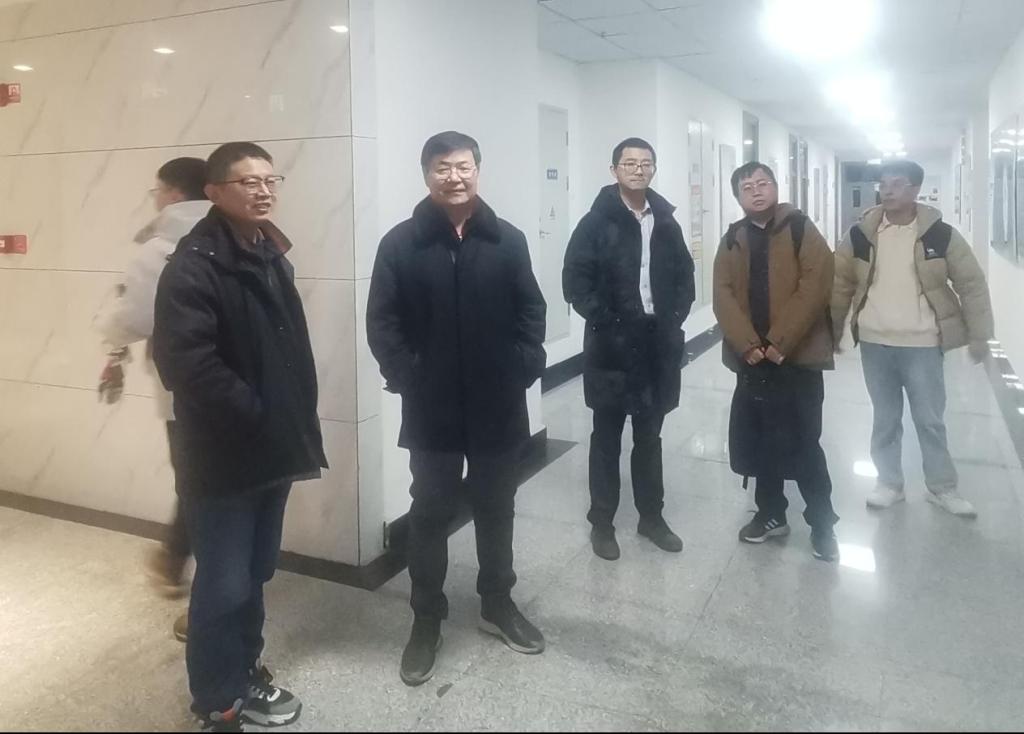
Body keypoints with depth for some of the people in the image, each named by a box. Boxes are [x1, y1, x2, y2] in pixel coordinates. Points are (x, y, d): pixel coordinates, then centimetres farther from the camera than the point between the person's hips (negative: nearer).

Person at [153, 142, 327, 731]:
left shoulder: (272, 255, 11)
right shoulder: (195, 266, -16)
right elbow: (184, 361, -26)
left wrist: (296, 427, 9)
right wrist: (255, 415, -18)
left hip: (272, 448, 8)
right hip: (225, 456, -7)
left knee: (256, 573, 20)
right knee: (224, 584, 5)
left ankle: (244, 668, 39)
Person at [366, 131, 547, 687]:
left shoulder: (508, 240, 2)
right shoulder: (401, 244, -4)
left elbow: (531, 312, 4)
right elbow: (382, 323, -6)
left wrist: (526, 368, -7)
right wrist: (406, 380, -13)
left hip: (499, 406, 2)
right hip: (432, 410, -2)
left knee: (496, 509, 16)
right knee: (429, 514, 10)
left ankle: (497, 604, 35)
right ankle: (426, 620, 26)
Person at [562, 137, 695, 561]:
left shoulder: (667, 224, 8)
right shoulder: (596, 223, -4)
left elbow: (684, 276, 13)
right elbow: (575, 281, -10)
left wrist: (675, 317, -2)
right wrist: (603, 320, -17)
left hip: (658, 342, 4)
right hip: (612, 344, -4)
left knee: (649, 436, 15)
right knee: (607, 438, 7)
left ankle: (651, 516, 29)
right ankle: (601, 522, 20)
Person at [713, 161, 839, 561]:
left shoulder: (801, 230, -2)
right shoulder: (732, 240, 10)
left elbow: (815, 286, -12)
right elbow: (723, 295, 0)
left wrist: (780, 343, -17)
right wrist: (748, 344, -13)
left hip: (798, 356, -4)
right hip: (751, 357, 4)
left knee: (802, 442, -1)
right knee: (758, 440, 10)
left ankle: (822, 523, 15)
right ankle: (771, 513, 27)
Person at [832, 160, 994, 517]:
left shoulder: (940, 234, -6)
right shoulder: (860, 234, -2)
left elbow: (972, 285, -1)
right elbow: (840, 285, 5)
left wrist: (978, 334, -4)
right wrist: (832, 333, 6)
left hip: (922, 344, -1)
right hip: (874, 343, 2)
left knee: (930, 419, 9)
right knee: (885, 418, 14)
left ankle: (942, 488, 27)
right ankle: (890, 483, 28)